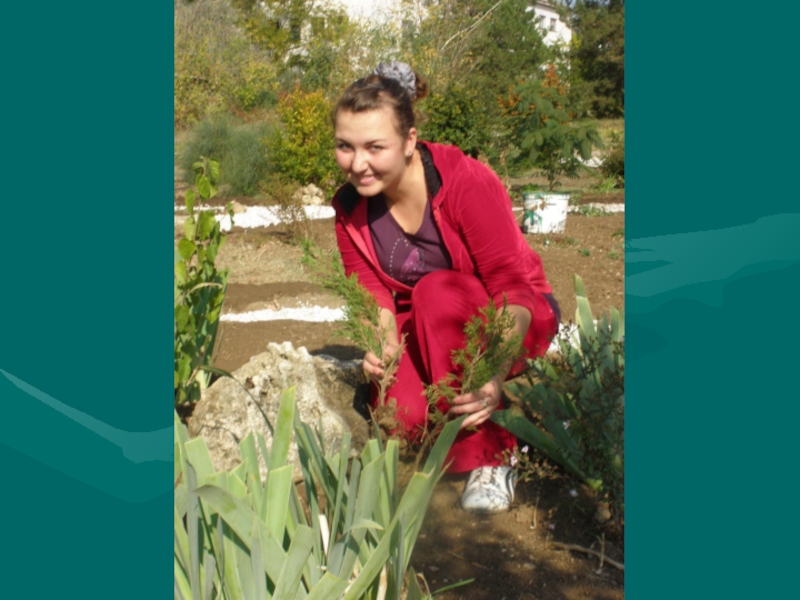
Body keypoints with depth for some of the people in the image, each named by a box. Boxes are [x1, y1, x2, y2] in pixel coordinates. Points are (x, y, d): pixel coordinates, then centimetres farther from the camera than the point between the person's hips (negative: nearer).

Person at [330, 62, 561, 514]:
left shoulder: (468, 182, -25)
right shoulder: (350, 207, -8)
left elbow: (512, 287, -25)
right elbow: (373, 295, -8)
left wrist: (496, 372, -41)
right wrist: (384, 341, -32)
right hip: (423, 333, 4)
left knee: (436, 291, -36)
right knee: (403, 415, -28)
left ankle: (489, 457, -22)